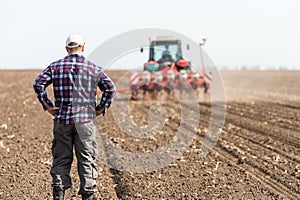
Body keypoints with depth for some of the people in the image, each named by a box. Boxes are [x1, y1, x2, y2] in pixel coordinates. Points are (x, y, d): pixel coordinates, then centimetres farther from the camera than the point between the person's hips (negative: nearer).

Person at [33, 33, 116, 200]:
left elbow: (38, 84, -5)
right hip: (85, 120, -1)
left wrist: (47, 105, 0)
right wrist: (101, 108, 1)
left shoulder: (56, 66, 4)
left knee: (61, 159, 8)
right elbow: (110, 88, -6)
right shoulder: (93, 68, 3)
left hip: (62, 119, 1)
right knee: (86, 159, 4)